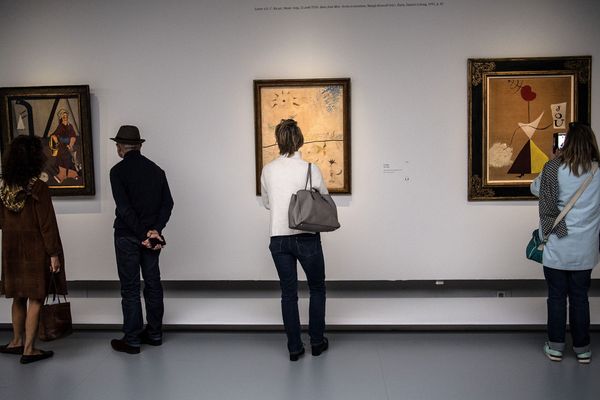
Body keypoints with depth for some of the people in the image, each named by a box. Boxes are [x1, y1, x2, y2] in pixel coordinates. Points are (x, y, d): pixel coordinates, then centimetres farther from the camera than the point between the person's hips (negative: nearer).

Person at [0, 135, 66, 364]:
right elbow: (47, 224, -17)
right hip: (36, 251, -6)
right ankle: (28, 350, 9)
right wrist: (54, 254, -12)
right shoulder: (38, 188, -18)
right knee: (35, 300, 3)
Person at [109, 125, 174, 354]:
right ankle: (154, 334, 22)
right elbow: (168, 203, 0)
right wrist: (155, 229, -8)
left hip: (127, 236, -5)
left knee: (130, 288, 2)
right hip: (152, 234, 5)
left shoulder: (118, 171, -9)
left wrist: (143, 236, -13)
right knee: (153, 283, 12)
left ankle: (132, 340, 9)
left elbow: (124, 208, -16)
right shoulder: (155, 169, 6)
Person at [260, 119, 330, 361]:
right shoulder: (311, 170, -11)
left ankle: (294, 347, 18)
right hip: (307, 238, -2)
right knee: (317, 289, 18)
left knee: (288, 293, 13)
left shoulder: (268, 170, -2)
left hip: (279, 239, 2)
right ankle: (317, 341, 26)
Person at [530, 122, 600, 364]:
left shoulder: (555, 168, -12)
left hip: (557, 247, -2)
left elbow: (535, 188, 3)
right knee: (580, 297, 13)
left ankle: (555, 347, 18)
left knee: (557, 297, 9)